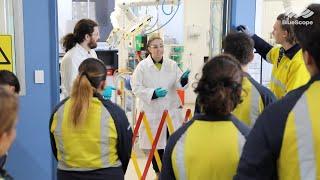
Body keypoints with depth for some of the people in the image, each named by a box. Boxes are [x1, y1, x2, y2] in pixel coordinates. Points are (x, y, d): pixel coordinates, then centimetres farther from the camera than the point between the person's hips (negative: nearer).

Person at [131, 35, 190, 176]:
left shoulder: (172, 65, 6)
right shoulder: (142, 66, -2)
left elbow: (178, 85, 2)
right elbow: (136, 87, -7)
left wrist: (183, 80, -21)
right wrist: (153, 93, -20)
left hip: (171, 111, 2)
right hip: (152, 112, -2)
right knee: (155, 143, 6)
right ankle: (159, 172, 23)